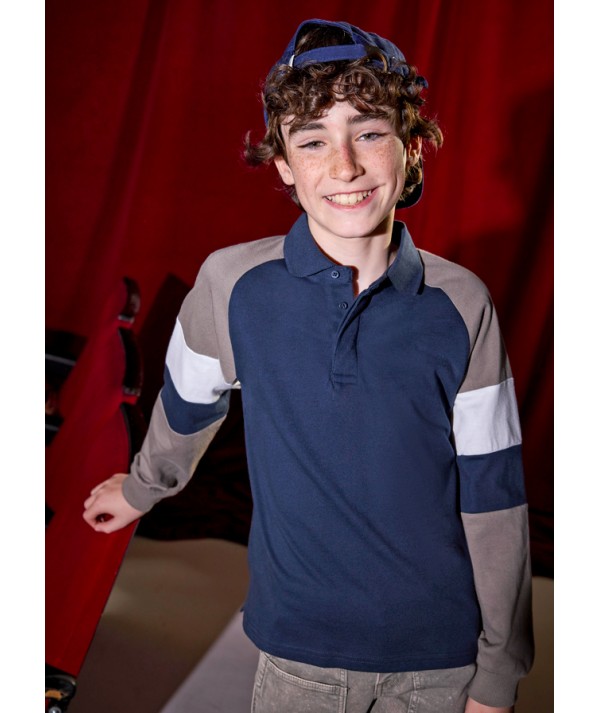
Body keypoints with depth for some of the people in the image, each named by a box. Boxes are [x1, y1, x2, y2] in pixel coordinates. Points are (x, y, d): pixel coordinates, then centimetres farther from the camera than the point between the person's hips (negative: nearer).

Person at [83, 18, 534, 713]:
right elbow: (187, 405, 6)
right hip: (299, 647, 0)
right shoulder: (232, 283, -14)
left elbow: (493, 500, -6)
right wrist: (141, 487, 23)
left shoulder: (462, 306, -12)